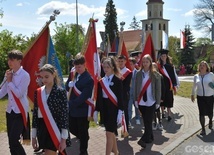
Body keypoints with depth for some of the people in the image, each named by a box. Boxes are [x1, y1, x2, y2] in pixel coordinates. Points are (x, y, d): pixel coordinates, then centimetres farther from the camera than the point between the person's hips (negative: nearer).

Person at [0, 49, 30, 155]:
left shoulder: (24, 75, -12)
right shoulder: (9, 74, 7)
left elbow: (19, 94, -18)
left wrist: (10, 81, -10)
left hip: (20, 112, -7)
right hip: (10, 111, 7)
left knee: (13, 140, -13)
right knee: (11, 141, 13)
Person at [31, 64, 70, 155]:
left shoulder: (60, 92, -9)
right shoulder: (38, 92, 6)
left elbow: (64, 114, -10)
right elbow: (35, 113, 9)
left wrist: (63, 139, -12)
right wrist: (34, 136, 10)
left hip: (55, 130, -5)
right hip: (42, 130, 5)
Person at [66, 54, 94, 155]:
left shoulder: (89, 79, -17)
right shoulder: (74, 75, 4)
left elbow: (84, 96, -20)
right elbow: (67, 88, 6)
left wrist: (72, 103, -19)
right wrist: (69, 84, -16)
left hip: (82, 110, -6)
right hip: (72, 109, 6)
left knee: (83, 132, 9)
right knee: (72, 129, 18)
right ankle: (84, 139, 45)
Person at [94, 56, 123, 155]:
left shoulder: (117, 80, -8)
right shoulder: (101, 81, 7)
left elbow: (120, 97, -10)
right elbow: (98, 97, 10)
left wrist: (120, 113, -16)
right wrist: (96, 111, 7)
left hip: (113, 109, -5)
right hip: (104, 109, 6)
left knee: (109, 133, -7)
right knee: (111, 132, 17)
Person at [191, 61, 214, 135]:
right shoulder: (196, 76, 6)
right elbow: (194, 86, 19)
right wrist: (192, 94, 24)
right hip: (200, 97, 2)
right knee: (201, 113, -4)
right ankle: (203, 129, 7)